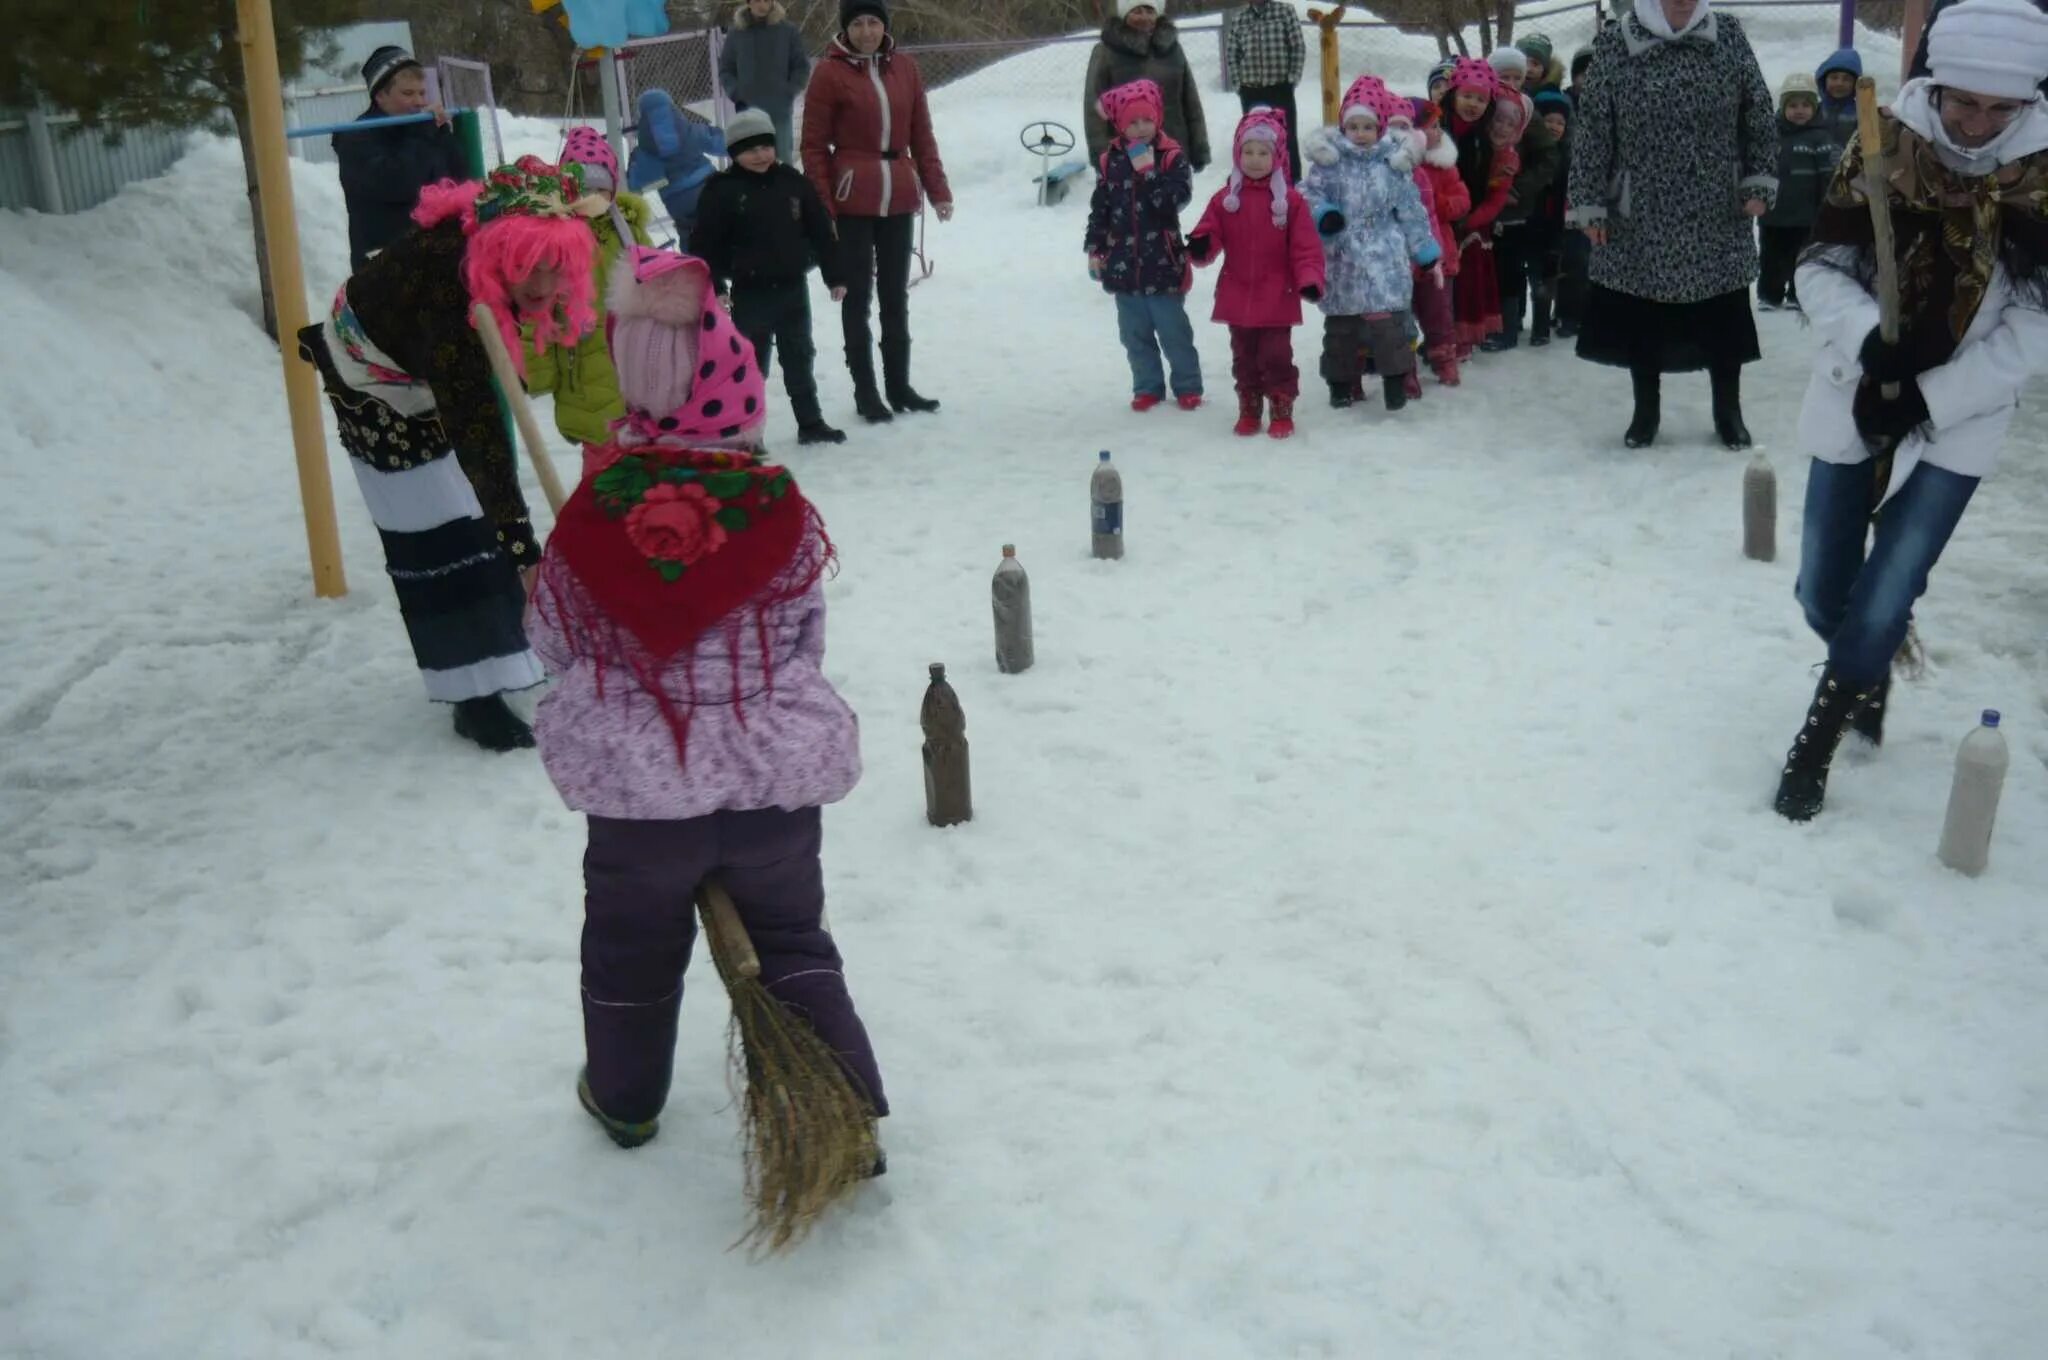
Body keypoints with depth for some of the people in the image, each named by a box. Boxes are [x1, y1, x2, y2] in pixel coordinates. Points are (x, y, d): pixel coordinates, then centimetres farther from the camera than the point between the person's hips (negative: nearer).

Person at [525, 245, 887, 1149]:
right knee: (792, 947, 17)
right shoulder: (784, 515, -9)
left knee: (631, 951, 23)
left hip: (638, 789, 0)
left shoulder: (590, 520, -10)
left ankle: (626, 1100, 42)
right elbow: (804, 645, 4)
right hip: (777, 779, 0)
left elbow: (553, 641, 4)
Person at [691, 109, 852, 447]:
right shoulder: (722, 191, -7)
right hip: (750, 293, -4)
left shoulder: (792, 182, 4)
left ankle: (811, 423, 23)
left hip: (793, 288, 4)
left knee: (799, 359, 14)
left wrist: (835, 276, 7)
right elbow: (706, 244, -8)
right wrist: (714, 288, -15)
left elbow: (821, 231, 9)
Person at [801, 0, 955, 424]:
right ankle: (865, 390, 13)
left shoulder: (904, 68, 5)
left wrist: (938, 190, 3)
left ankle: (899, 384, 23)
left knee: (896, 294, 13)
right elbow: (814, 146, -6)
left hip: (899, 197, 4)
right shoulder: (829, 72, -6)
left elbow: (922, 134, 10)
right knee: (859, 295, 4)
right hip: (851, 200, -4)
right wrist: (821, 209, -10)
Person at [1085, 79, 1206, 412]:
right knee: (1135, 333, 11)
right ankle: (1147, 387, 24)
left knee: (1173, 329, 4)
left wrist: (1148, 171, -22)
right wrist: (1094, 249, 3)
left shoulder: (1172, 157, -6)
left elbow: (1176, 199, -20)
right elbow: (1099, 209, 7)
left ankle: (1188, 386, 18)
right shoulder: (1109, 162, 3)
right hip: (1123, 263, 4)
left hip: (1163, 263, -3)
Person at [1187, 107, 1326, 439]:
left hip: (1277, 298, -3)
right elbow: (1210, 236, 0)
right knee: (1244, 358, 14)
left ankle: (1282, 412, 14)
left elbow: (1305, 246, -7)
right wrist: (1200, 247, -23)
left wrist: (1309, 279, -19)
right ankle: (1249, 410, 27)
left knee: (1276, 357, 1)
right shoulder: (1225, 199, 2)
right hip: (1237, 297, 3)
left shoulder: (1289, 200, -5)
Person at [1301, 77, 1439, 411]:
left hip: (1384, 256, -1)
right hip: (1342, 258, 1)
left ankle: (1395, 377, 1)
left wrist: (1425, 248, 9)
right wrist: (1322, 214, -18)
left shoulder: (1393, 162, 1)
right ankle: (1341, 381, 22)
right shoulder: (1328, 160, -2)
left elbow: (1410, 208, 7)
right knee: (1340, 322, 10)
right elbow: (1308, 194, 3)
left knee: (1387, 318, -10)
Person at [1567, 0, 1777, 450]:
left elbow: (1760, 114, 5)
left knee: (1725, 313, 7)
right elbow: (1592, 131, -2)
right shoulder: (1615, 46, -5)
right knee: (1641, 316, 8)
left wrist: (1759, 181, -1)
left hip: (1719, 214, 1)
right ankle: (1646, 410, 25)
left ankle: (1728, 411, 23)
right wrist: (1589, 203, -4)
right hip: (1641, 214, -1)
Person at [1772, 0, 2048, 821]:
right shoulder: (1884, 143, -7)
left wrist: (1930, 398, -17)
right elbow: (1820, 268, -6)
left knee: (1881, 606, -7)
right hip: (1855, 403, 2)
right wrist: (1870, 341, -24)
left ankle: (1813, 746, 15)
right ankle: (1871, 672, 44)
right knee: (1823, 595, 10)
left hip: (1958, 425, -2)